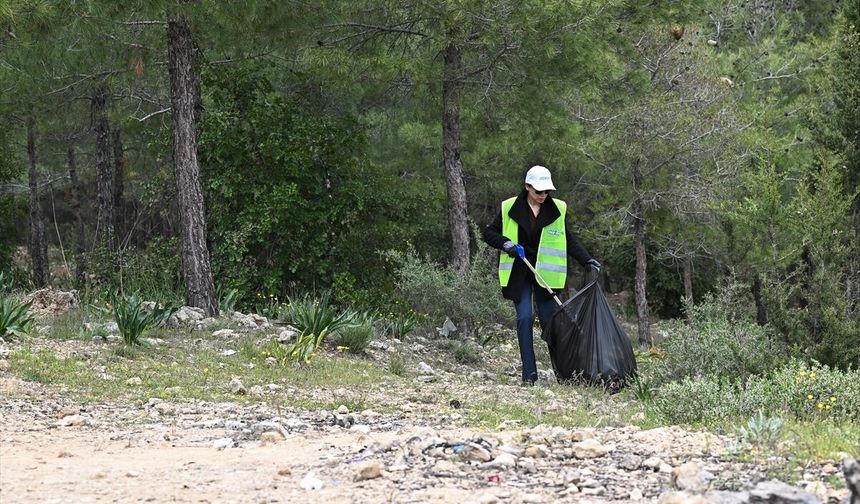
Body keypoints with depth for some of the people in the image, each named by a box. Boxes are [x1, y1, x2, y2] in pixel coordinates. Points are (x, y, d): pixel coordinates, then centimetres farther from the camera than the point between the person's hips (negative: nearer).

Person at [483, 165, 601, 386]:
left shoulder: (557, 210, 3)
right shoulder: (509, 208, -1)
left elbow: (569, 240, 9)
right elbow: (489, 232, 7)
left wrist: (587, 260, -3)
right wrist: (505, 244, -11)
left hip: (546, 273, 1)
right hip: (519, 273, -1)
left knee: (550, 320, -1)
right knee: (525, 317, -10)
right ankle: (529, 373, -7)